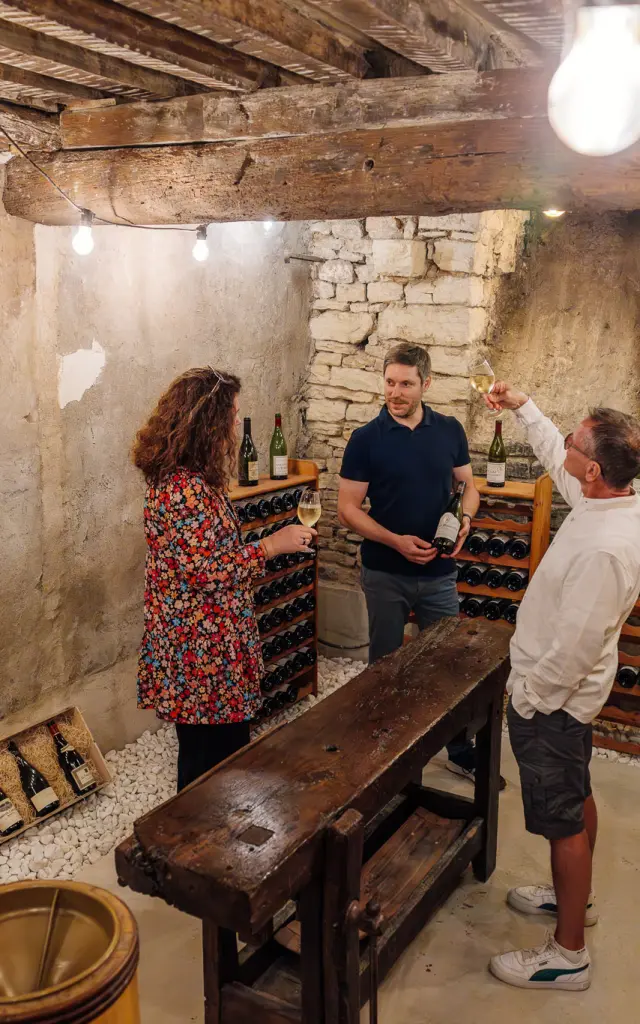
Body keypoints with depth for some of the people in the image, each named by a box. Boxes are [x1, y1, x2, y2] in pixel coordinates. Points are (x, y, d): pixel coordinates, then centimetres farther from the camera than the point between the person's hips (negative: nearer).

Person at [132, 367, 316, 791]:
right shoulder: (184, 490, -25)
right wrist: (270, 546, -16)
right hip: (200, 655, -10)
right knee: (210, 759, 6)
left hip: (204, 646, 10)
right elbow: (210, 571, -26)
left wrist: (272, 541, 15)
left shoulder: (188, 478, 8)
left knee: (227, 746, 21)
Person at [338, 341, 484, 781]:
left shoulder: (450, 430, 0)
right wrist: (396, 541, -20)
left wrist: (465, 519, -13)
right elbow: (348, 508, -8)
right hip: (385, 575, -2)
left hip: (440, 573, 2)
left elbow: (468, 486, 9)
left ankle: (461, 750, 28)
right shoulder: (366, 439, -8)